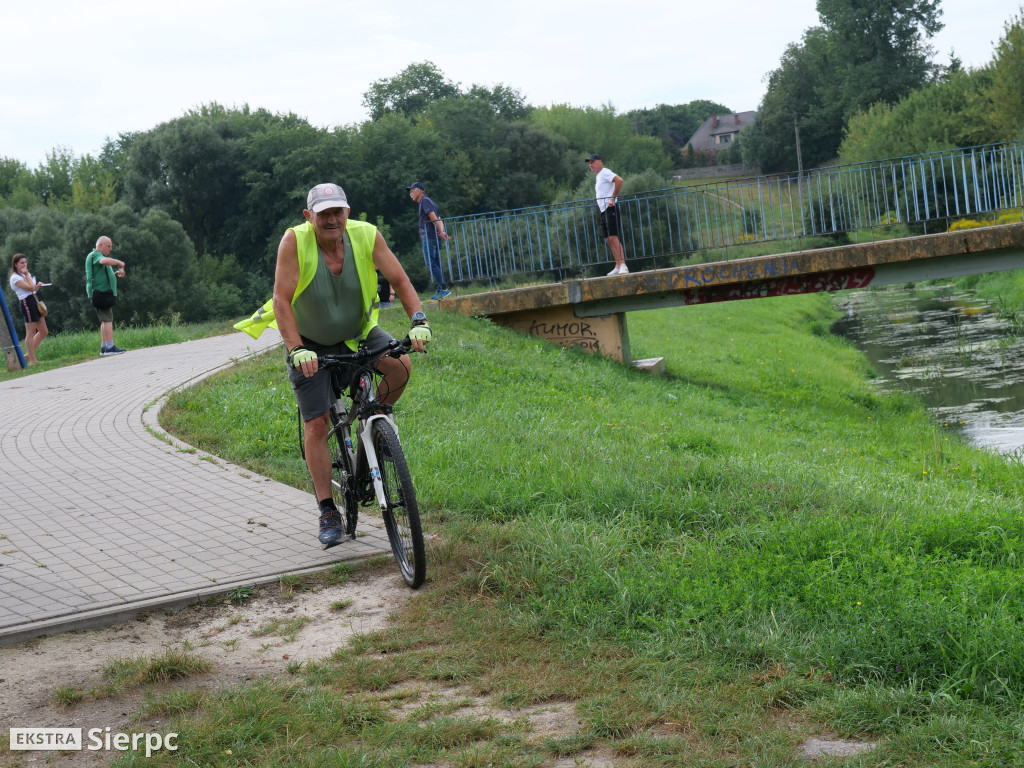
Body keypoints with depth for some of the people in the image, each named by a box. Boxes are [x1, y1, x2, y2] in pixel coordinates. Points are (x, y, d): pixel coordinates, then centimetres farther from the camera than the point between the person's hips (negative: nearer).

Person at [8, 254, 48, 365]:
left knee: (44, 332, 10)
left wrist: (38, 286, 5)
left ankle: (29, 355, 17)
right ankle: (32, 360, -4)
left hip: (34, 301, 10)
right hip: (26, 303, -10)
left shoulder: (24, 275, 20)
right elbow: (30, 287, -19)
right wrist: (27, 274, -9)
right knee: (31, 332, -8)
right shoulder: (15, 277, -10)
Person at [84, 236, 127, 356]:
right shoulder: (95, 255, -9)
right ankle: (110, 347, -19)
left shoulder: (99, 256, 24)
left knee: (105, 320, 9)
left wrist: (116, 274, 12)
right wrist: (119, 262, -19)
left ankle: (104, 348, 9)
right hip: (101, 292, -11)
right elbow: (105, 261, -32)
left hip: (104, 292, 11)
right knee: (107, 319, -14)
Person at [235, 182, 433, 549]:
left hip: (358, 332, 2)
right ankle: (328, 514, 5)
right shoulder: (295, 241, -25)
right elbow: (282, 301, -27)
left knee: (400, 365, -25)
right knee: (317, 424, -6)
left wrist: (418, 321, -32)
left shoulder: (366, 236, -19)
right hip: (311, 344, -2)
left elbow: (399, 279, -17)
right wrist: (296, 349, -38)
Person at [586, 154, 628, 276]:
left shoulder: (605, 172, -7)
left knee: (613, 237, -17)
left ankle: (623, 265, -20)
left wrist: (613, 198, -21)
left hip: (611, 209, -10)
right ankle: (618, 266, 9)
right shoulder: (598, 176, 22)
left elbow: (619, 180, -23)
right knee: (608, 239, 6)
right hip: (603, 211, 10)